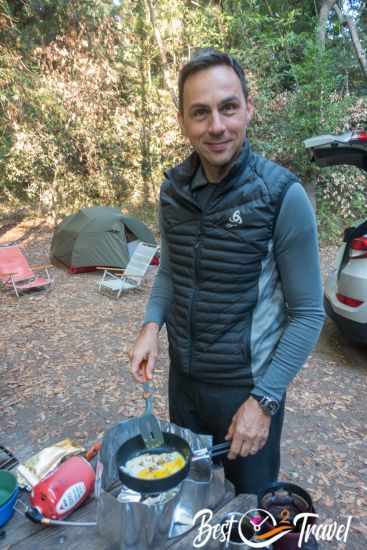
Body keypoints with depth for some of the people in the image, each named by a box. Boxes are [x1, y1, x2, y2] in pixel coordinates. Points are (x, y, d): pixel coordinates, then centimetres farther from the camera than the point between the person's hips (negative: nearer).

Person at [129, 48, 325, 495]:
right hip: (182, 375, 5)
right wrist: (152, 324, -8)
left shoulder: (282, 195, -20)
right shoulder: (173, 189, -5)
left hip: (247, 385, -4)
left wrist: (264, 399, -17)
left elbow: (308, 314, -14)